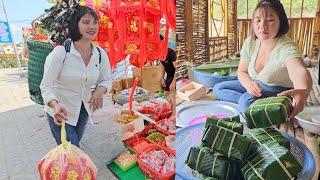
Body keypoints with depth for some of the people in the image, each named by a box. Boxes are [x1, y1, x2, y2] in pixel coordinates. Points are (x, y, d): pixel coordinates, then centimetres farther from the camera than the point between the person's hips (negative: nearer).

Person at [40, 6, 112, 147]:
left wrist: (100, 90, -19)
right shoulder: (61, 52, -22)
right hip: (60, 112, -5)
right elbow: (46, 85, -19)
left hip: (83, 109, 5)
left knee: (74, 145, 27)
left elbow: (106, 80, 3)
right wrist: (55, 105, -37)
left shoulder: (100, 54, -8)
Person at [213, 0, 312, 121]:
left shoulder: (287, 48, -27)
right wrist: (249, 83, -27)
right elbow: (242, 72, -3)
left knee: (246, 100, -34)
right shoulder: (250, 43, -10)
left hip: (280, 92, -6)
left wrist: (303, 91, -72)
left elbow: (300, 71, -48)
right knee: (218, 88, -5)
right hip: (255, 86, 7)